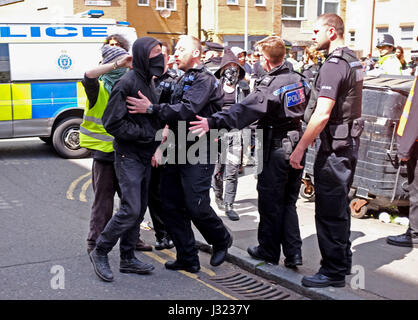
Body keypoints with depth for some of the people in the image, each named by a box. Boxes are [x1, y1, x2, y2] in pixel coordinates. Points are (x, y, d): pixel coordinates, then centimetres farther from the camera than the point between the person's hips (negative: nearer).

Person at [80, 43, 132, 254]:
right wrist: (117, 64, -33)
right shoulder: (99, 88, -7)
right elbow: (89, 76, -30)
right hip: (104, 152, -6)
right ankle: (95, 246, 12)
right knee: (103, 200, 0)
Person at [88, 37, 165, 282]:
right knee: (130, 210, -11)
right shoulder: (127, 83, -15)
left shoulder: (148, 82, 13)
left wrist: (158, 135, 7)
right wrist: (146, 134, -18)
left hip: (145, 156, 9)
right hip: (129, 156, -9)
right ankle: (100, 252, 7)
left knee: (139, 209, 11)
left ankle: (128, 259, 21)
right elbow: (112, 122, -19)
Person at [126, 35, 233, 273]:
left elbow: (187, 110, -23)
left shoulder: (204, 80, -8)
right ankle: (188, 258, 15)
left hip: (198, 155, -9)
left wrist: (152, 108, -22)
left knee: (197, 207, -6)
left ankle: (222, 240, 22)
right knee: (172, 207, 5)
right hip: (177, 152, 9)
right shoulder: (183, 80, 21)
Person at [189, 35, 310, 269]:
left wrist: (213, 122, -33)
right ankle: (293, 253, 12)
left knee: (270, 202, 7)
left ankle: (269, 251, 19)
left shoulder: (269, 86, -18)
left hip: (277, 148, -7)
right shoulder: (299, 80, 5)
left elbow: (243, 111, -29)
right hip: (297, 144, 7)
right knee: (289, 202, 14)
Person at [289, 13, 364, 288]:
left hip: (335, 147, -10)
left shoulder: (333, 65, -18)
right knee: (340, 206, 19)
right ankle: (343, 262, 31)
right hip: (350, 142, 10)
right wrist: (315, 134, 22)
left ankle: (333, 272, 5)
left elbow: (322, 114, -25)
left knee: (329, 211, -3)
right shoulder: (354, 62, 13)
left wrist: (300, 148, -19)